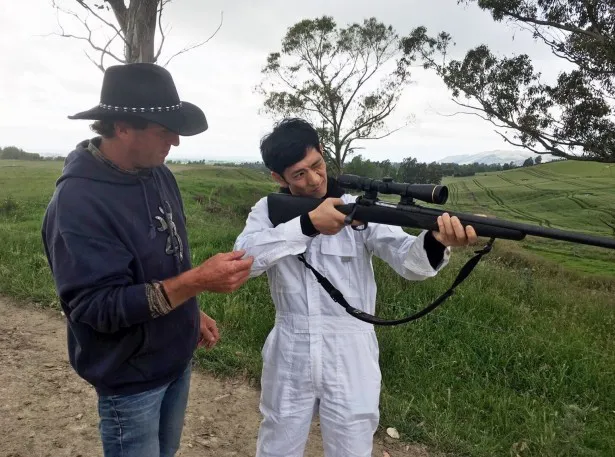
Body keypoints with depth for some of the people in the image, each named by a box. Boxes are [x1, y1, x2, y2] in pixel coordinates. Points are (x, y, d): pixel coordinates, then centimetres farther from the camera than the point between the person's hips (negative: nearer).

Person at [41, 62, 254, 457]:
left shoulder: (159, 174, -2)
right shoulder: (78, 201, -26)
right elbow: (98, 305, -29)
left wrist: (193, 314, 12)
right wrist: (198, 281, -36)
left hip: (177, 359, 7)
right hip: (130, 377, -7)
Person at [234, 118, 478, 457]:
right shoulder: (268, 211, -2)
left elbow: (407, 260, -18)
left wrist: (436, 241, -41)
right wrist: (307, 224, -28)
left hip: (351, 360, -1)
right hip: (289, 358, 2)